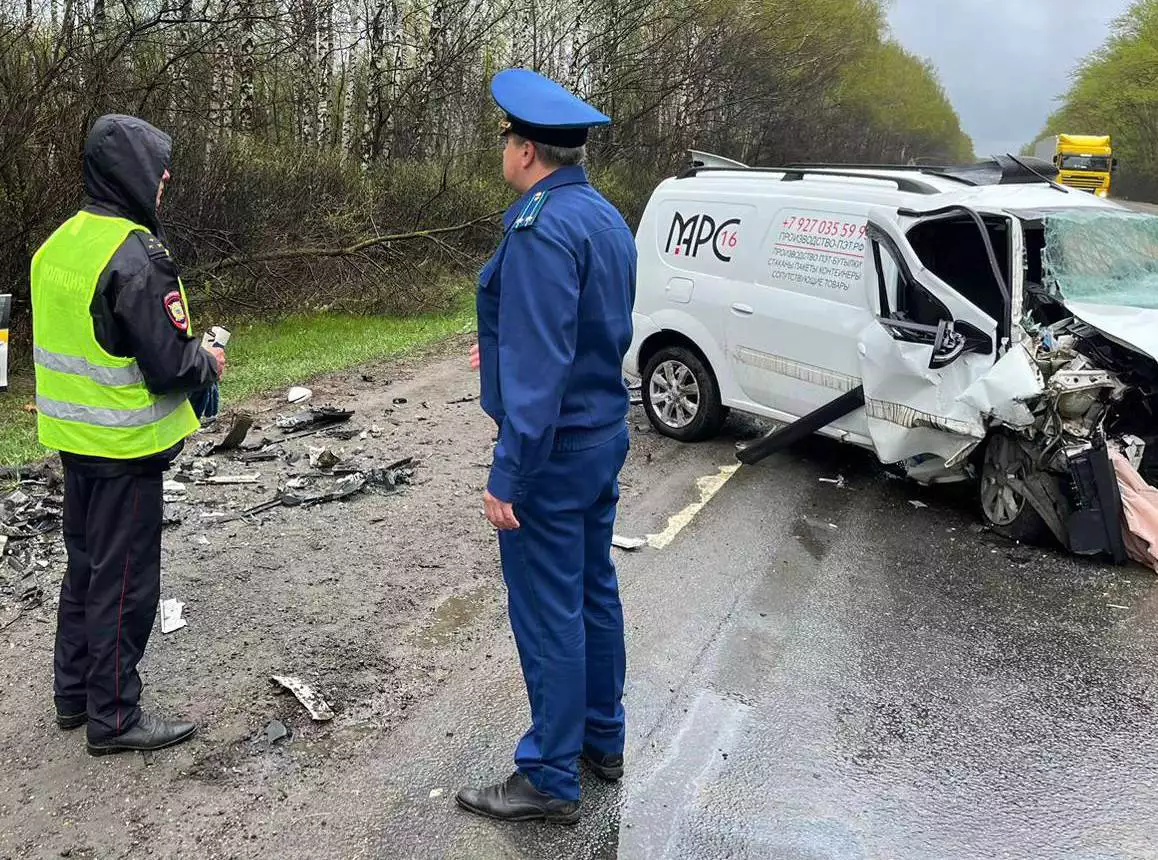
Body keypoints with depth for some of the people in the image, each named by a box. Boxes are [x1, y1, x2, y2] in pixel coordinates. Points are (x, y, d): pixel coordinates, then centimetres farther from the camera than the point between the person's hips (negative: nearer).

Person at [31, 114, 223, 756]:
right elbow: (170, 364, -23)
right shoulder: (135, 256, -22)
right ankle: (114, 717, 16)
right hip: (124, 448, -9)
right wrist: (210, 364, -2)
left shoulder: (61, 243, 7)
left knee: (85, 565, 20)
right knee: (124, 580, 3)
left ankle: (74, 694, 34)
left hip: (73, 437, 9)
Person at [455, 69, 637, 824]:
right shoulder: (607, 218, 10)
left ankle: (551, 779, 16)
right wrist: (504, 348, 30)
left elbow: (537, 366, -26)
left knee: (548, 612, 1)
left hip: (554, 449, -10)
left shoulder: (543, 228, -20)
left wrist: (508, 474, -23)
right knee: (594, 592, 19)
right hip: (604, 433, 10)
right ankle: (603, 739, 34)